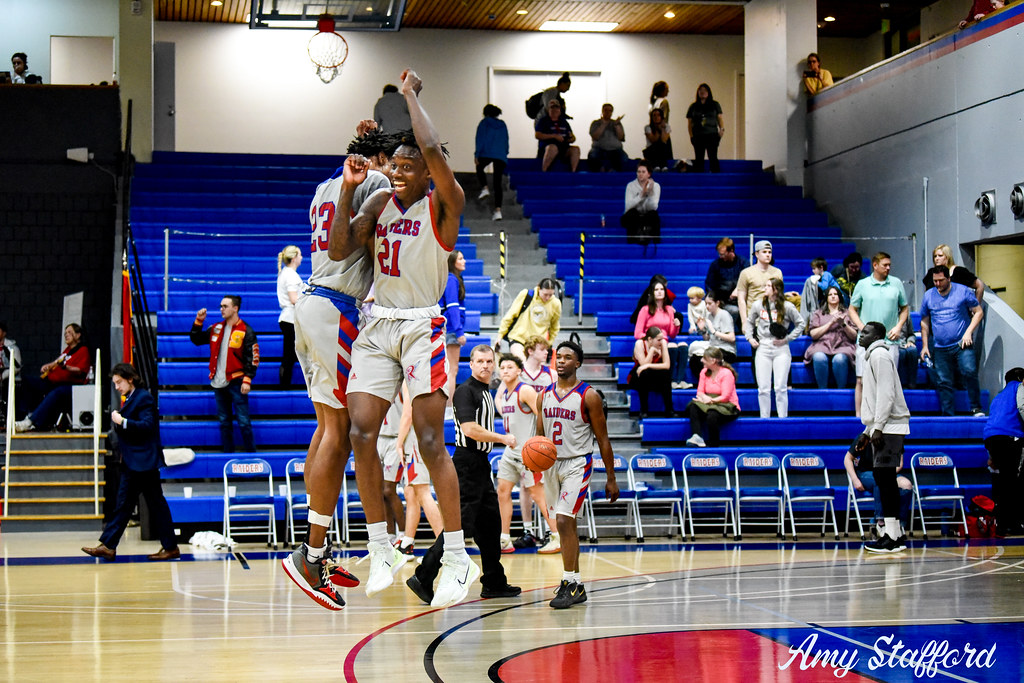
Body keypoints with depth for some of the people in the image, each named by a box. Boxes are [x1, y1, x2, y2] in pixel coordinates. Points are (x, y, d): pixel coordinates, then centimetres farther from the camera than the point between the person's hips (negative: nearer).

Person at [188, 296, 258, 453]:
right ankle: (227, 452, 18)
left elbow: (253, 358, -8)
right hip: (219, 383, 6)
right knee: (224, 421, 11)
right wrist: (199, 322, 7)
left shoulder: (246, 331, -6)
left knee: (243, 421, -6)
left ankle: (250, 453, 1)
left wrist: (247, 380, -16)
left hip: (236, 381, -6)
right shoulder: (216, 328, 11)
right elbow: (196, 340, 20)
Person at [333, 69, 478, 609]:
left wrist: (410, 94, -9)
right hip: (377, 325, 5)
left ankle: (458, 560, -5)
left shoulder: (444, 203, -5)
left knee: (431, 441, -11)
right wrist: (348, 189, -2)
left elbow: (433, 150, -23)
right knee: (361, 431, -7)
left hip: (423, 326, -5)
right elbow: (339, 250, 5)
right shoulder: (379, 203, 13)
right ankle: (381, 551, 4)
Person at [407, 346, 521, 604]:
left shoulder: (486, 392, 17)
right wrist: (503, 438, -13)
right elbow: (470, 429, -22)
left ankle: (494, 583, 22)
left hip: (480, 465, 10)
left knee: (490, 524, 13)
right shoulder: (465, 391, -12)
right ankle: (423, 578, -13)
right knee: (460, 524, -14)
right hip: (467, 463, -10)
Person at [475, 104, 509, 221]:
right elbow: (506, 141, 21)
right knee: (498, 184, 2)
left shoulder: (484, 123, 6)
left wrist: (476, 154, -2)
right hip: (501, 156, 3)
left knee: (479, 168, 28)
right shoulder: (502, 125, 19)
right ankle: (498, 210, -7)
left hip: (487, 153, -3)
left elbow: (480, 139, -2)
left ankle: (484, 188, 1)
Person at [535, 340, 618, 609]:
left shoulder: (588, 396, -8)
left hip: (577, 464, -6)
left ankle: (569, 583, -12)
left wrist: (611, 479, -3)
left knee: (564, 521, -18)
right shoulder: (544, 396, 8)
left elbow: (603, 439, -4)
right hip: (551, 464, 6)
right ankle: (576, 586, 18)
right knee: (566, 525, 11)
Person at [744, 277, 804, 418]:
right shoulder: (758, 305, 6)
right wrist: (750, 338, 8)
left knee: (781, 388, -5)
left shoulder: (788, 307, -2)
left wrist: (787, 339, -3)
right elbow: (749, 322, 22)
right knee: (763, 388, 1)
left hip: (781, 350, -2)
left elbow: (800, 324, 6)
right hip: (763, 348, 2)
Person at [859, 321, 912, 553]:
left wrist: (878, 426, -21)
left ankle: (891, 538, -13)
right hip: (882, 428, 10)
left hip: (888, 428, -10)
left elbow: (886, 393, -17)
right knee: (883, 479, 9)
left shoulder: (879, 354, -7)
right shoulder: (872, 356, 23)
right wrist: (867, 432, 24)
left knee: (885, 479, -12)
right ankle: (895, 535, 11)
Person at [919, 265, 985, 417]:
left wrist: (968, 332, -7)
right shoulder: (928, 296, 9)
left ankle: (976, 408, -8)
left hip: (962, 344, -3)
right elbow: (924, 322, 18)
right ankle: (948, 415, 9)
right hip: (940, 348, 3)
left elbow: (978, 312, 5)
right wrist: (925, 345, 12)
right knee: (943, 383, 2)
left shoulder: (963, 291, 0)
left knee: (969, 371, -21)